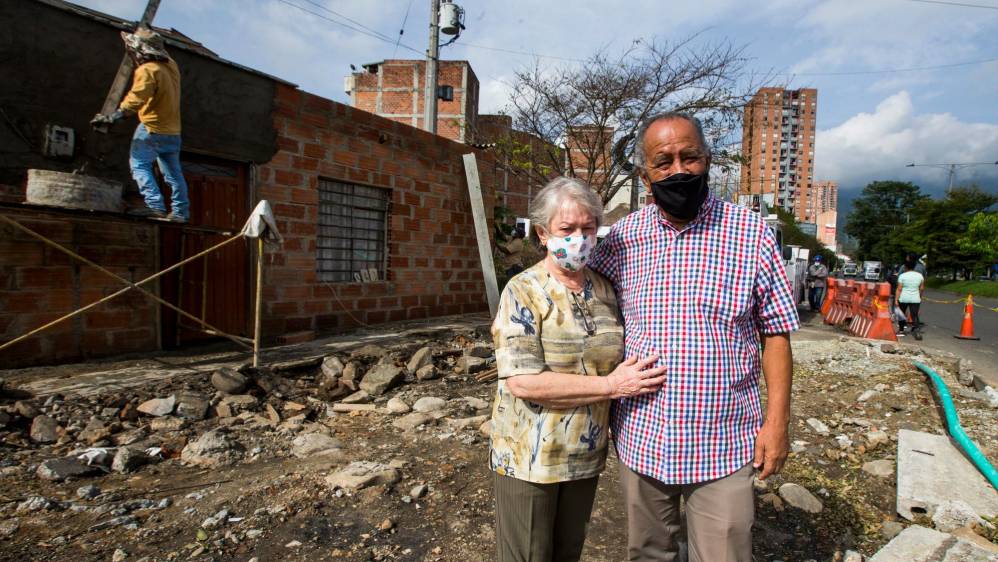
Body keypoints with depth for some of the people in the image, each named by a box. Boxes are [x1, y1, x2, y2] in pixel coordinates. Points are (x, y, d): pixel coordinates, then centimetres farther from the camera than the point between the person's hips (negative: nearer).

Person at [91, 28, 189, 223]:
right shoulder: (171, 65, 9)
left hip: (151, 128, -8)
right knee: (172, 172, 11)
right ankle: (180, 211, 11)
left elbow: (136, 99, -24)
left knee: (139, 164, -3)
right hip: (173, 130, 8)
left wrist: (114, 117, -25)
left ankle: (155, 205, -15)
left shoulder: (147, 70, -14)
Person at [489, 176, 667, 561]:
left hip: (585, 457, 5)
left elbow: (617, 360, 17)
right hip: (529, 458, -5)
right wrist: (609, 386, -22)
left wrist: (634, 378, -4)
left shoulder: (605, 291, 4)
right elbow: (523, 382, -23)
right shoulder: (522, 292, -13)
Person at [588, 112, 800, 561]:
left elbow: (776, 332, -1)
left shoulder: (752, 234, -6)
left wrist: (777, 419, -4)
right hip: (641, 438, 2)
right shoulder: (622, 238, -1)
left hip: (723, 446, -2)